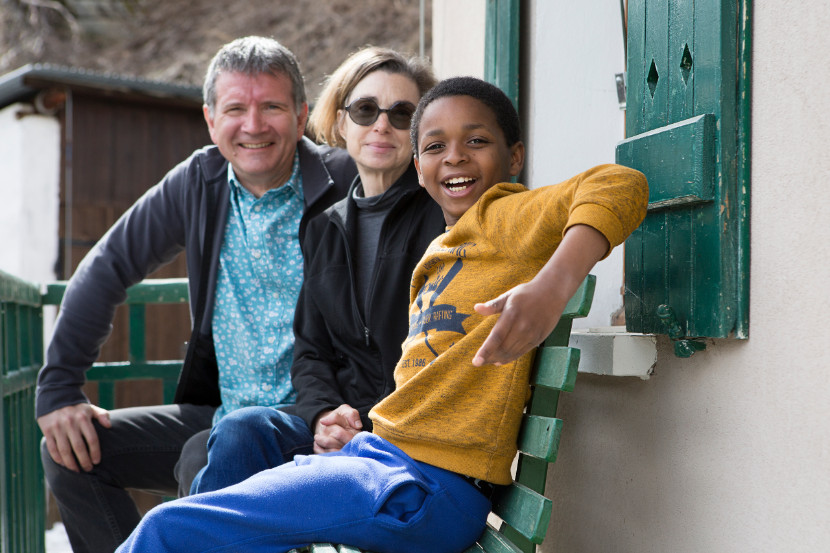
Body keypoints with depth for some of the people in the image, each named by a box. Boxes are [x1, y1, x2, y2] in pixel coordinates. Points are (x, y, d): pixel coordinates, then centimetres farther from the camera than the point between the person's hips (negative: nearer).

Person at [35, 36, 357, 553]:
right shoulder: (199, 182, 3)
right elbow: (108, 269, 8)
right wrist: (59, 388, 2)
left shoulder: (345, 184, -12)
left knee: (205, 458, -31)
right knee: (70, 448, -3)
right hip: (221, 411, 6)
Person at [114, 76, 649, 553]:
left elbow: (621, 184, -25)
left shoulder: (505, 217, -7)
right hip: (376, 455, 9)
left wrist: (552, 285, -38)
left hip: (425, 489, -9)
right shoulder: (440, 250, 17)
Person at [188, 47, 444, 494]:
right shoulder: (325, 227, 18)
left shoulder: (444, 217, -2)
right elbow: (311, 349, 14)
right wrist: (324, 415, -7)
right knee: (243, 429, -26)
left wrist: (372, 430, -17)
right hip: (337, 429, 5)